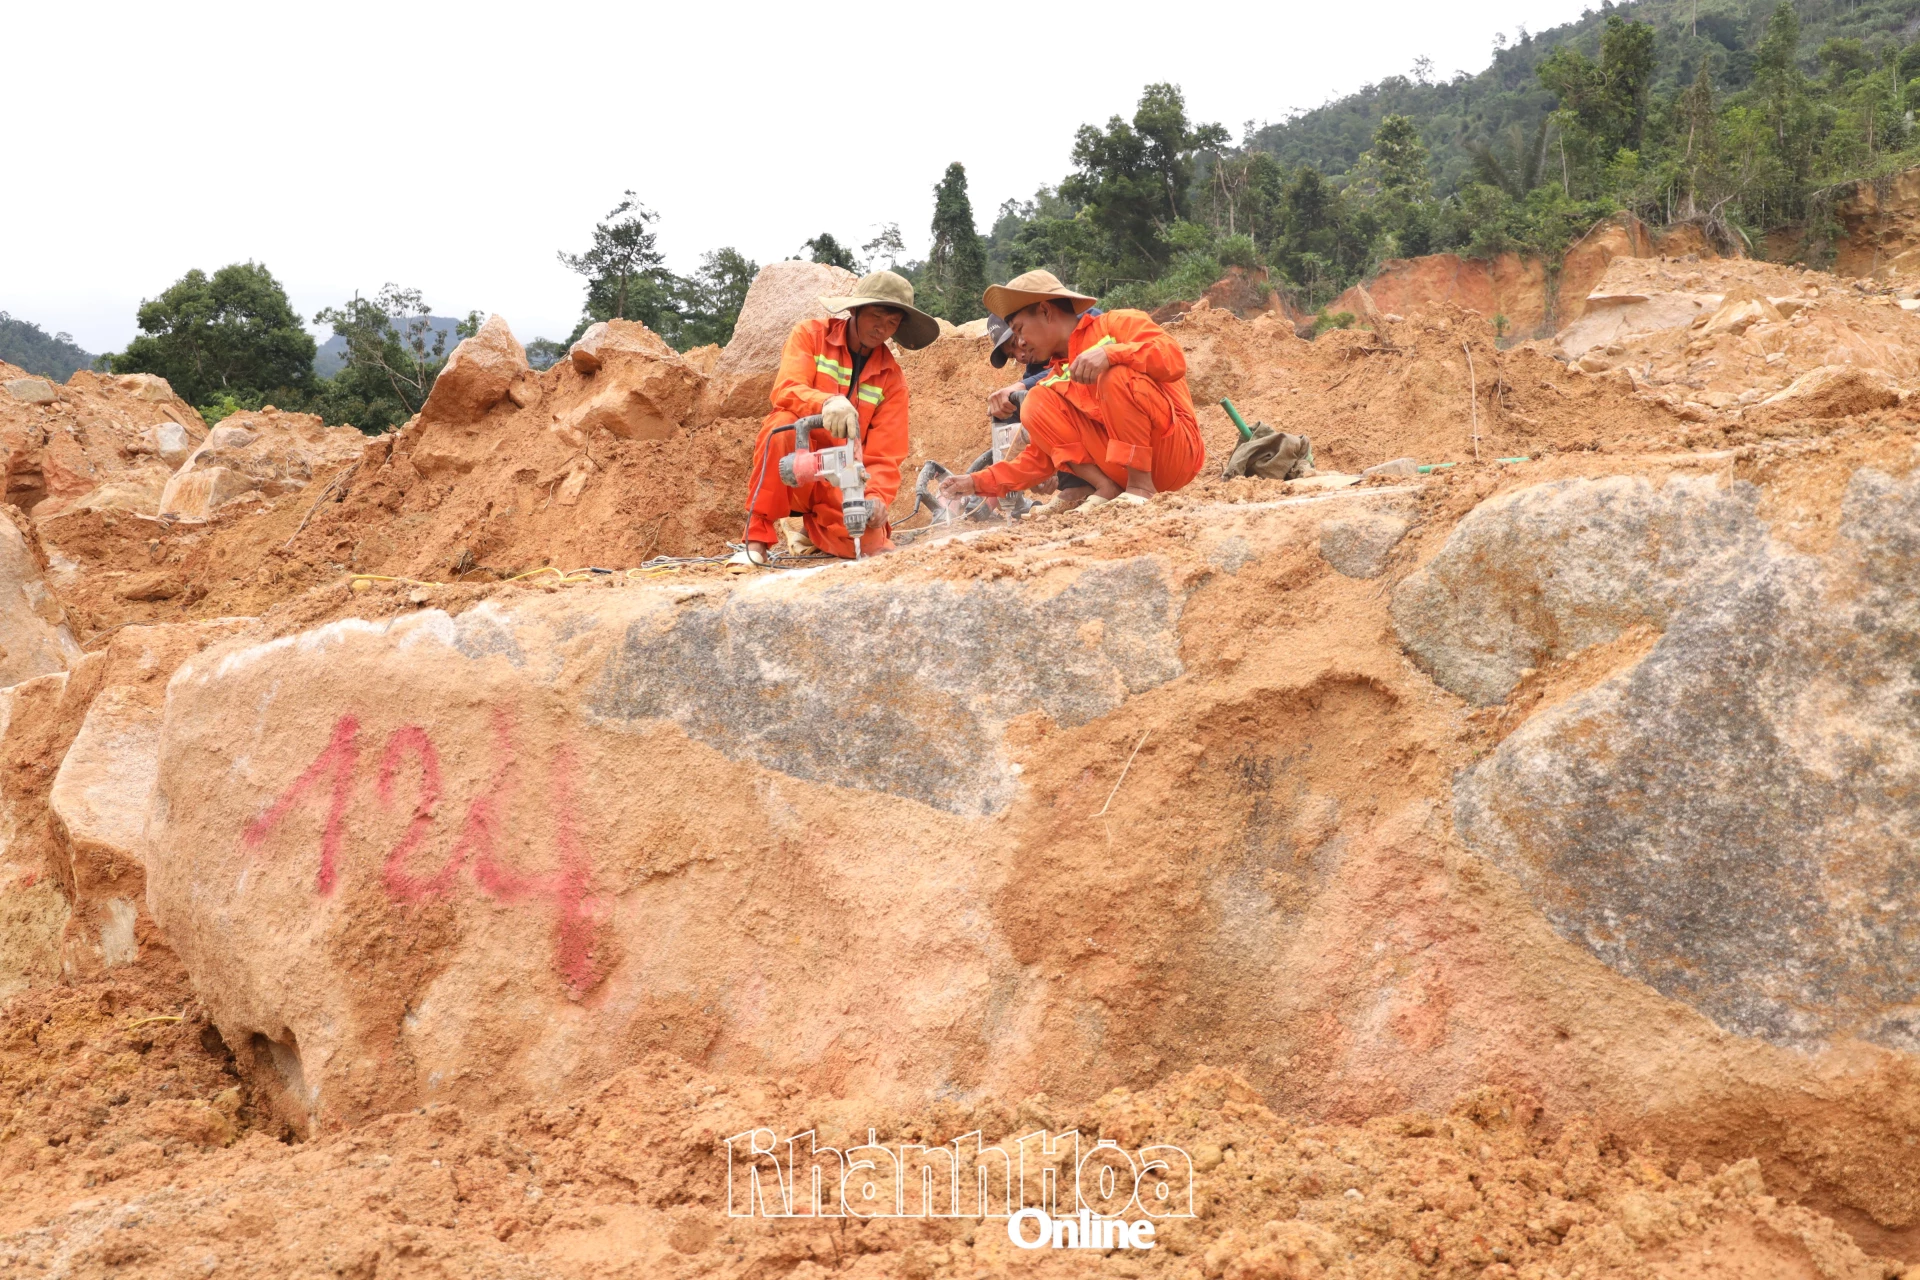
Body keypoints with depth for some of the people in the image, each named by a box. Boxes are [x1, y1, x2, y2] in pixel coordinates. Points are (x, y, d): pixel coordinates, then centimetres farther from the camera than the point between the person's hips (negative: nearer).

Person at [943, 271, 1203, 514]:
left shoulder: (1118, 324, 1)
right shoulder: (1058, 381, 16)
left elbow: (1173, 359, -17)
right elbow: (1041, 458, 16)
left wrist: (1110, 353, -30)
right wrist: (978, 483, 9)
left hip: (1176, 449, -6)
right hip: (1120, 467, 6)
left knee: (1118, 375, -27)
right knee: (1036, 403, -2)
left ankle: (1141, 483, -20)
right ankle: (1105, 487, -12)